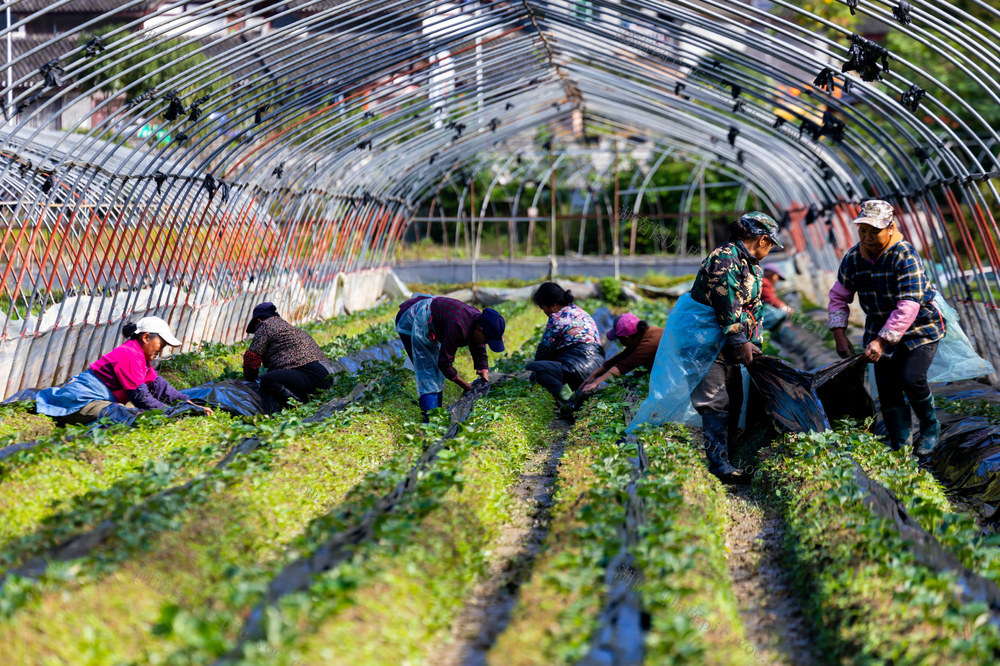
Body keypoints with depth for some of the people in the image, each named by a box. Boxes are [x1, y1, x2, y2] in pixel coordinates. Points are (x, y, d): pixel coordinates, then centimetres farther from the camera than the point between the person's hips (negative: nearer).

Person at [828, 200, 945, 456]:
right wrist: (839, 335, -5)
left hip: (919, 329, -5)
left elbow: (908, 307, -30)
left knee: (911, 379, -22)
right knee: (887, 388, -2)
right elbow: (838, 296, 7)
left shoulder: (905, 257, -24)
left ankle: (930, 427, 6)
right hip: (881, 330, 5)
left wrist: (881, 341, -33)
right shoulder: (853, 258, -5)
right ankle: (900, 447, 8)